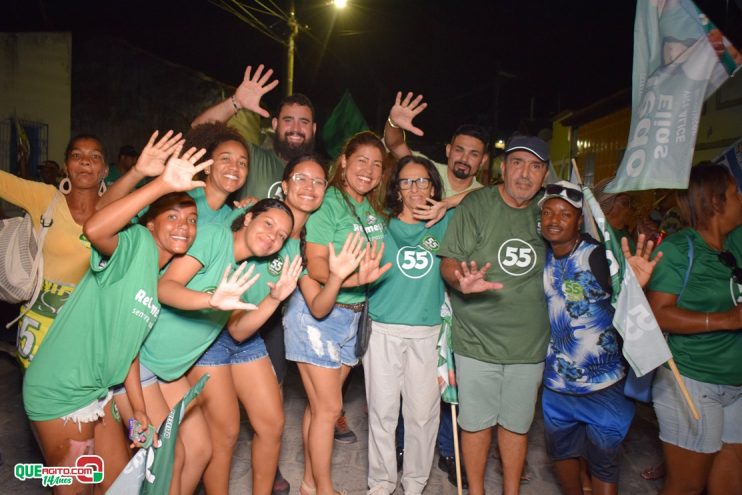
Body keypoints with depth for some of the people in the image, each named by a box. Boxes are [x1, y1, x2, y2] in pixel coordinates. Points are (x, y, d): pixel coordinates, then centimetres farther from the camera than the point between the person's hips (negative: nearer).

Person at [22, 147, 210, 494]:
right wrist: (164, 185, -46)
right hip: (60, 391, -8)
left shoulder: (166, 283, 8)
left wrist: (140, 409, 12)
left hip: (99, 391, 8)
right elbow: (94, 230, -39)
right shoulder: (137, 244, -15)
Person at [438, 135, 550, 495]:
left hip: (529, 342, 3)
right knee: (476, 421, 10)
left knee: (517, 423, 17)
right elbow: (448, 263, -10)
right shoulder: (476, 205, -8)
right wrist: (463, 282, -29)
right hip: (477, 340, -3)